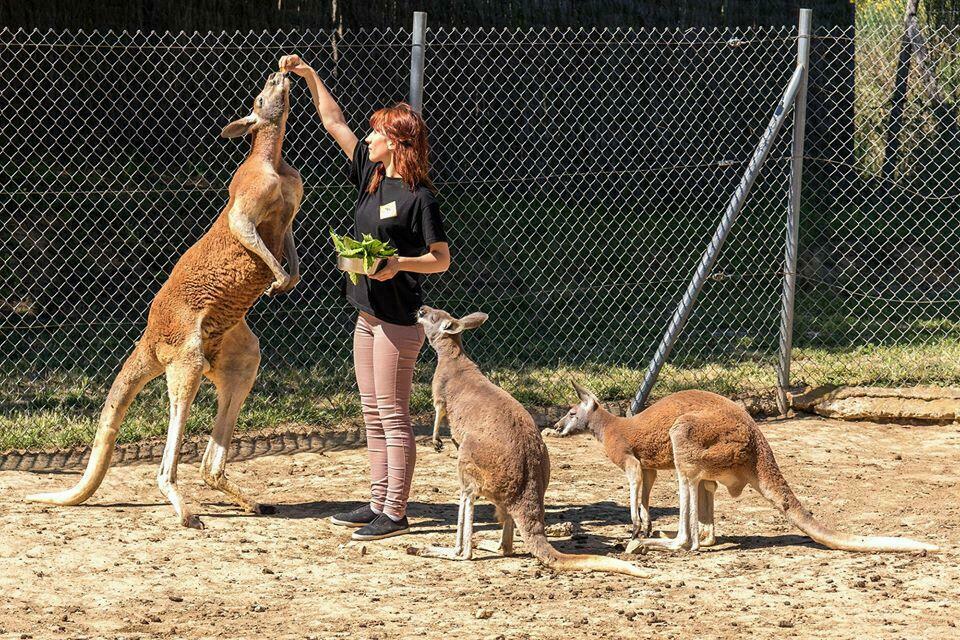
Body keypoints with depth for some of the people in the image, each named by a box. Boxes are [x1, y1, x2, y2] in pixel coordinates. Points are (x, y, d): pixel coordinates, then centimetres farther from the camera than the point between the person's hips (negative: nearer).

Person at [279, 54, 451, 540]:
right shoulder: (371, 176, 9)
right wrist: (309, 76, 16)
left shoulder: (419, 196, -14)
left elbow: (442, 259, -11)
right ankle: (378, 504, 19)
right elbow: (334, 123, 17)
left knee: (393, 416, -6)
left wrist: (399, 263, -27)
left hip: (399, 318, -9)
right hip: (368, 313, 9)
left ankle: (395, 514, -3)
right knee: (373, 415, 12)